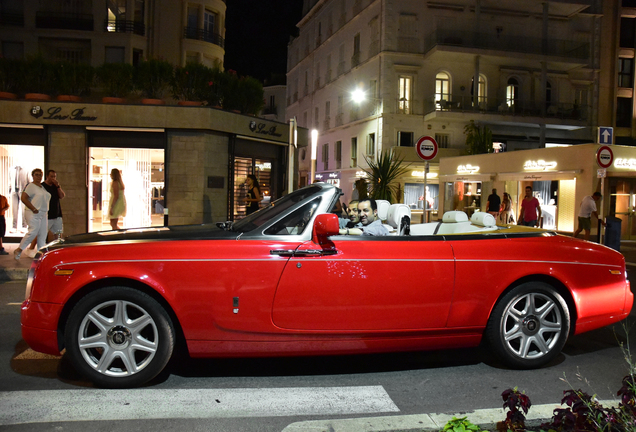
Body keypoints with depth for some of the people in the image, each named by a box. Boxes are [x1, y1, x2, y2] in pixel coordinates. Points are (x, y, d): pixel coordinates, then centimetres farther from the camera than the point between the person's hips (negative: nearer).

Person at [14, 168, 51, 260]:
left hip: (43, 214, 8)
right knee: (33, 232, -16)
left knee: (43, 234, 6)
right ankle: (18, 250, -3)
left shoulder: (43, 187, 19)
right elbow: (23, 198, -15)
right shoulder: (31, 186, -6)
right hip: (33, 214, -8)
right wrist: (33, 209, -17)